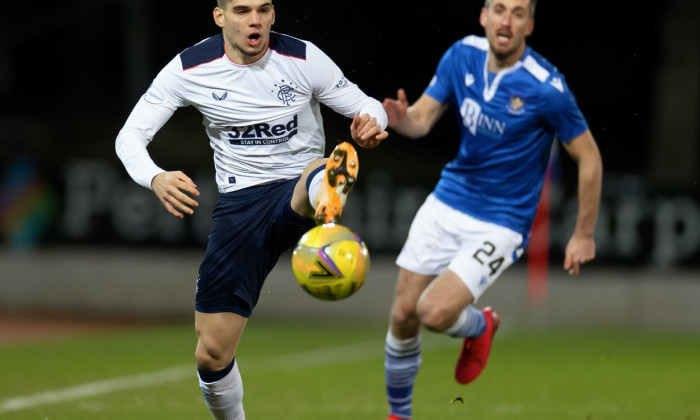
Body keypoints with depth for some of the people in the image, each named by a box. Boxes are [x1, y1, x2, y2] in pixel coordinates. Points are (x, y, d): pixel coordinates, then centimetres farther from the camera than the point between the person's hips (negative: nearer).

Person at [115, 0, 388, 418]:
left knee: (319, 176, -42)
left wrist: (370, 124, -25)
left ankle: (327, 198, -80)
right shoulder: (190, 69, -6)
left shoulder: (303, 59, -8)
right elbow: (130, 136, -4)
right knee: (212, 353, 0)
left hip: (298, 194, -2)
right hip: (240, 206, 2)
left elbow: (367, 106, 2)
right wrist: (156, 178, -26)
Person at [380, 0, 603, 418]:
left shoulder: (546, 87, -21)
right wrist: (403, 119, -29)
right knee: (403, 313, 5)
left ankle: (481, 326, 16)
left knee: (435, 312, -20)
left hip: (501, 223, -5)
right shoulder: (462, 55, -6)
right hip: (447, 203, 5)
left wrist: (584, 235, -5)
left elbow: (589, 158, -11)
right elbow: (423, 117, -4)